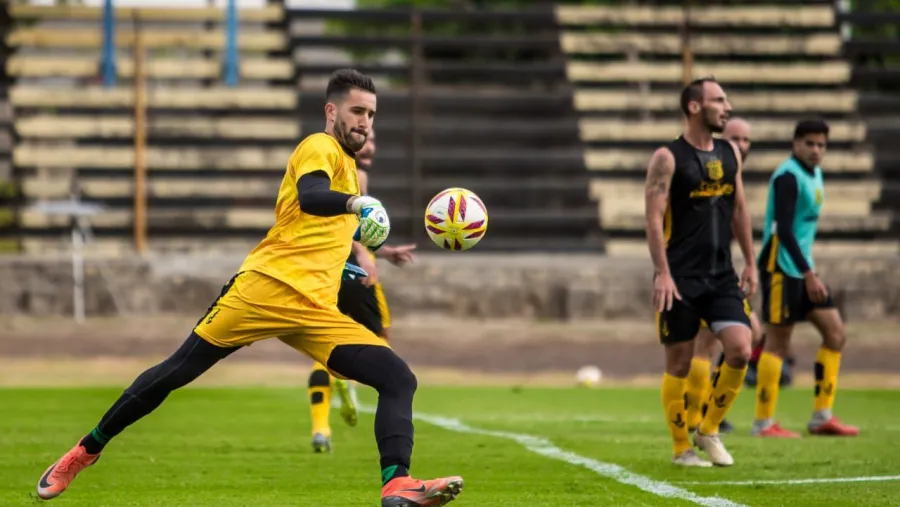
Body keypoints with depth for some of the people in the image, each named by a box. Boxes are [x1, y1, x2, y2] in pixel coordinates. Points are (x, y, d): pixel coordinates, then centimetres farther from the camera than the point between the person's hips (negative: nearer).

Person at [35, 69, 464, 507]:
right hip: (267, 286, -7)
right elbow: (308, 196, -25)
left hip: (316, 310, 7)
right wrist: (356, 202, -41)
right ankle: (84, 453, 11)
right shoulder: (320, 147, 0)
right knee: (177, 372, -4)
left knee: (399, 380, -11)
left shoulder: (346, 163, 25)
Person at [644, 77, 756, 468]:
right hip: (680, 278, -5)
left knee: (740, 349, -9)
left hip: (721, 275, 5)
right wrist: (662, 273, -18)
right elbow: (654, 218, -12)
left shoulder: (729, 154, 10)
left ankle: (709, 430, 9)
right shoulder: (668, 158, -8)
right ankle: (681, 448, 13)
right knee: (679, 362, 1)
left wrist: (750, 263, 16)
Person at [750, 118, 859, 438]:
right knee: (778, 342, -6)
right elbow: (783, 230, -22)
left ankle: (822, 417, 7)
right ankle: (764, 422, 0)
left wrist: (809, 271, 19)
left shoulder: (814, 173, 15)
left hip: (802, 269, 9)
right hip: (781, 267, -9)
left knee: (836, 333, 6)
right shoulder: (788, 177, -14)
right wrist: (809, 274, -25)